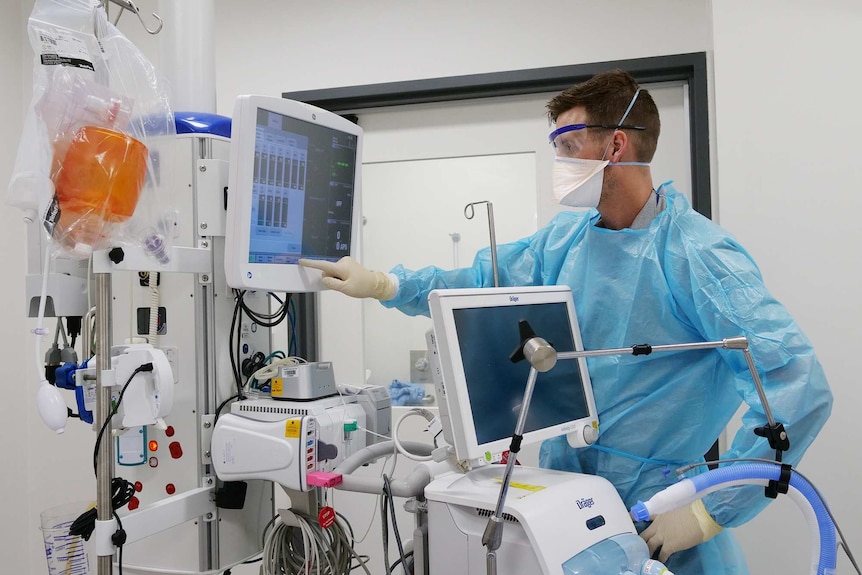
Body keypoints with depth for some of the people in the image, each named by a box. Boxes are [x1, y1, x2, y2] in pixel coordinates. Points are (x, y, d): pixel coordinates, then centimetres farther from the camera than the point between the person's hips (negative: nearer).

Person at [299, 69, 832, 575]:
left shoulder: (697, 254, -20)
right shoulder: (565, 238, 2)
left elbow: (800, 387, -25)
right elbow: (482, 282, 14)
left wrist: (708, 513, -24)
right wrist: (383, 283, 3)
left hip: (655, 503, -6)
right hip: (564, 477, 6)